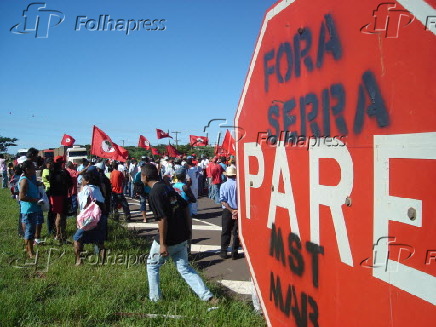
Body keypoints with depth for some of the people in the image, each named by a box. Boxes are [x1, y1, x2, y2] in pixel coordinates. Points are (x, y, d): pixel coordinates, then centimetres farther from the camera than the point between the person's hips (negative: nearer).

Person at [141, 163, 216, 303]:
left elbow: (163, 219, -22)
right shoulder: (168, 188, 9)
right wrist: (189, 231, 16)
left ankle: (155, 298, 24)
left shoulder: (154, 193, -15)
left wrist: (162, 243, -18)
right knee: (185, 268, 14)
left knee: (152, 265, 16)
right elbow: (185, 208, 11)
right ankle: (208, 297, 7)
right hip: (182, 238, 7)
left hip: (168, 239, -7)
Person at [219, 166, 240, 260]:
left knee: (225, 232, 10)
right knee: (236, 232, 8)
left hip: (227, 211, 0)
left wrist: (231, 210, -11)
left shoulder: (223, 186, -4)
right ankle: (234, 253, 11)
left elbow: (223, 201, -10)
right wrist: (237, 210, -8)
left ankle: (224, 252, 15)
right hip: (238, 211, 0)